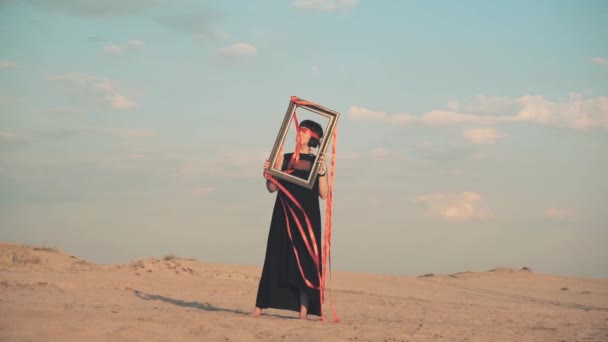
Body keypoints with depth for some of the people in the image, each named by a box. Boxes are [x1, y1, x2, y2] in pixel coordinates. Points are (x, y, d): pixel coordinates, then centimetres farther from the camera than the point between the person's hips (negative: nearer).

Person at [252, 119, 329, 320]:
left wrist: (321, 171, -16)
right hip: (284, 215, 2)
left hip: (307, 216, -2)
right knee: (276, 258, 1)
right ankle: (260, 306, 0)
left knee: (304, 260, -5)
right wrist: (268, 173, -14)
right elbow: (272, 188, 5)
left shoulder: (318, 161, 4)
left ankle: (304, 310, -6)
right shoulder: (285, 158, 11)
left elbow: (324, 194, -4)